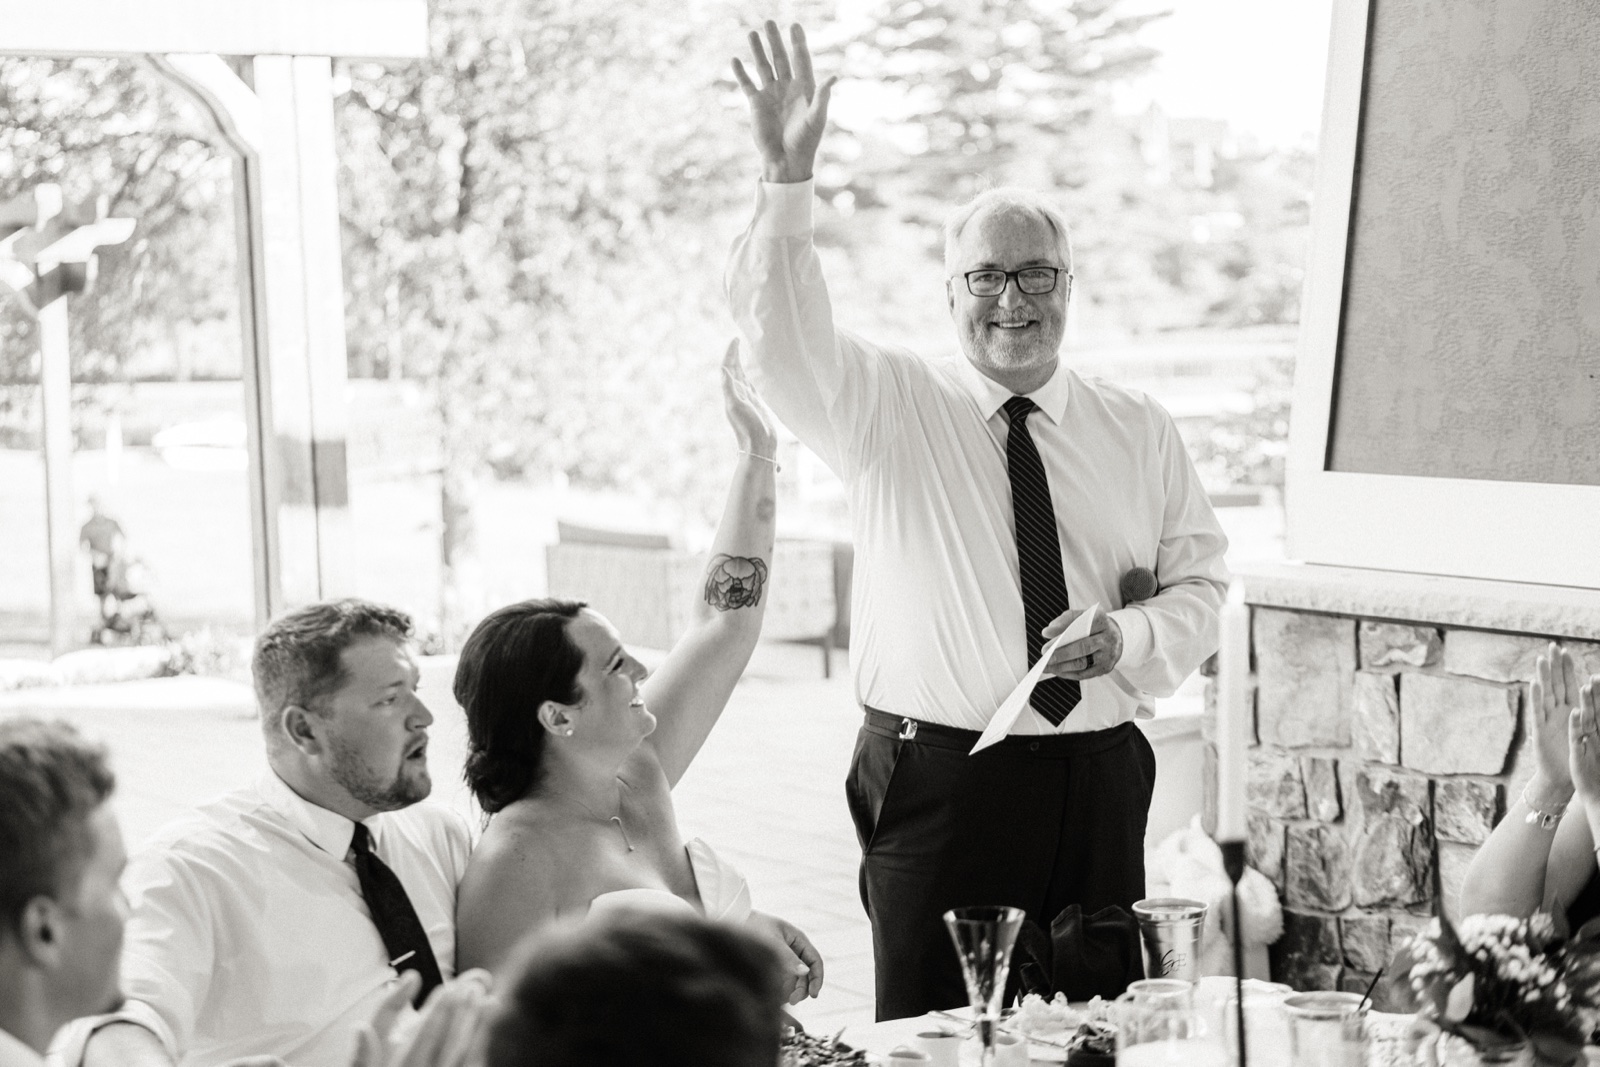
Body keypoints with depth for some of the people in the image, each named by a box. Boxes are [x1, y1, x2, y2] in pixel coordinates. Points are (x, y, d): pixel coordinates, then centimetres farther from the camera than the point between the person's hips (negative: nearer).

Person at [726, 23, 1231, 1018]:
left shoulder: (1141, 431, 9)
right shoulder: (887, 404, 2)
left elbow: (1201, 584, 10)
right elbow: (784, 332, -15)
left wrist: (1129, 637, -11)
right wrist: (788, 178, -28)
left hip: (1100, 782, 3)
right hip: (938, 778, -2)